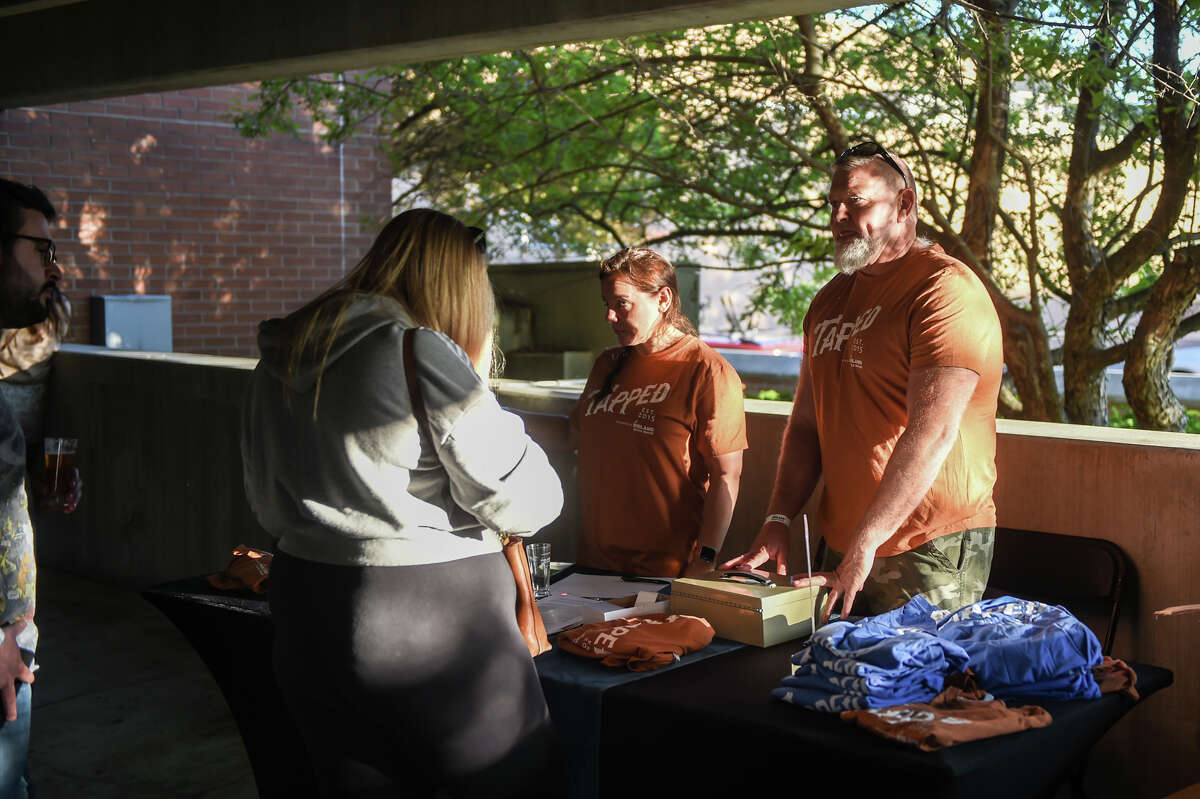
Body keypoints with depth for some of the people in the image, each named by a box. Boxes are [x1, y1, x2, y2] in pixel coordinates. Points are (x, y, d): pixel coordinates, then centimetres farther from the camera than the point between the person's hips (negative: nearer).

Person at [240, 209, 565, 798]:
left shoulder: (279, 361, 7)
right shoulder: (424, 357, -15)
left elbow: (269, 508, 18)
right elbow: (528, 504, -11)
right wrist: (478, 389, -1)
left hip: (306, 618, 7)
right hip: (432, 624, -7)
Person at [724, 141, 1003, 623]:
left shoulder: (946, 289, -13)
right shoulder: (830, 300, 15)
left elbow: (931, 435, -21)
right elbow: (806, 422, 15)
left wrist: (863, 544, -23)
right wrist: (777, 522, 1)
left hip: (931, 552, -7)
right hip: (842, 550, 7)